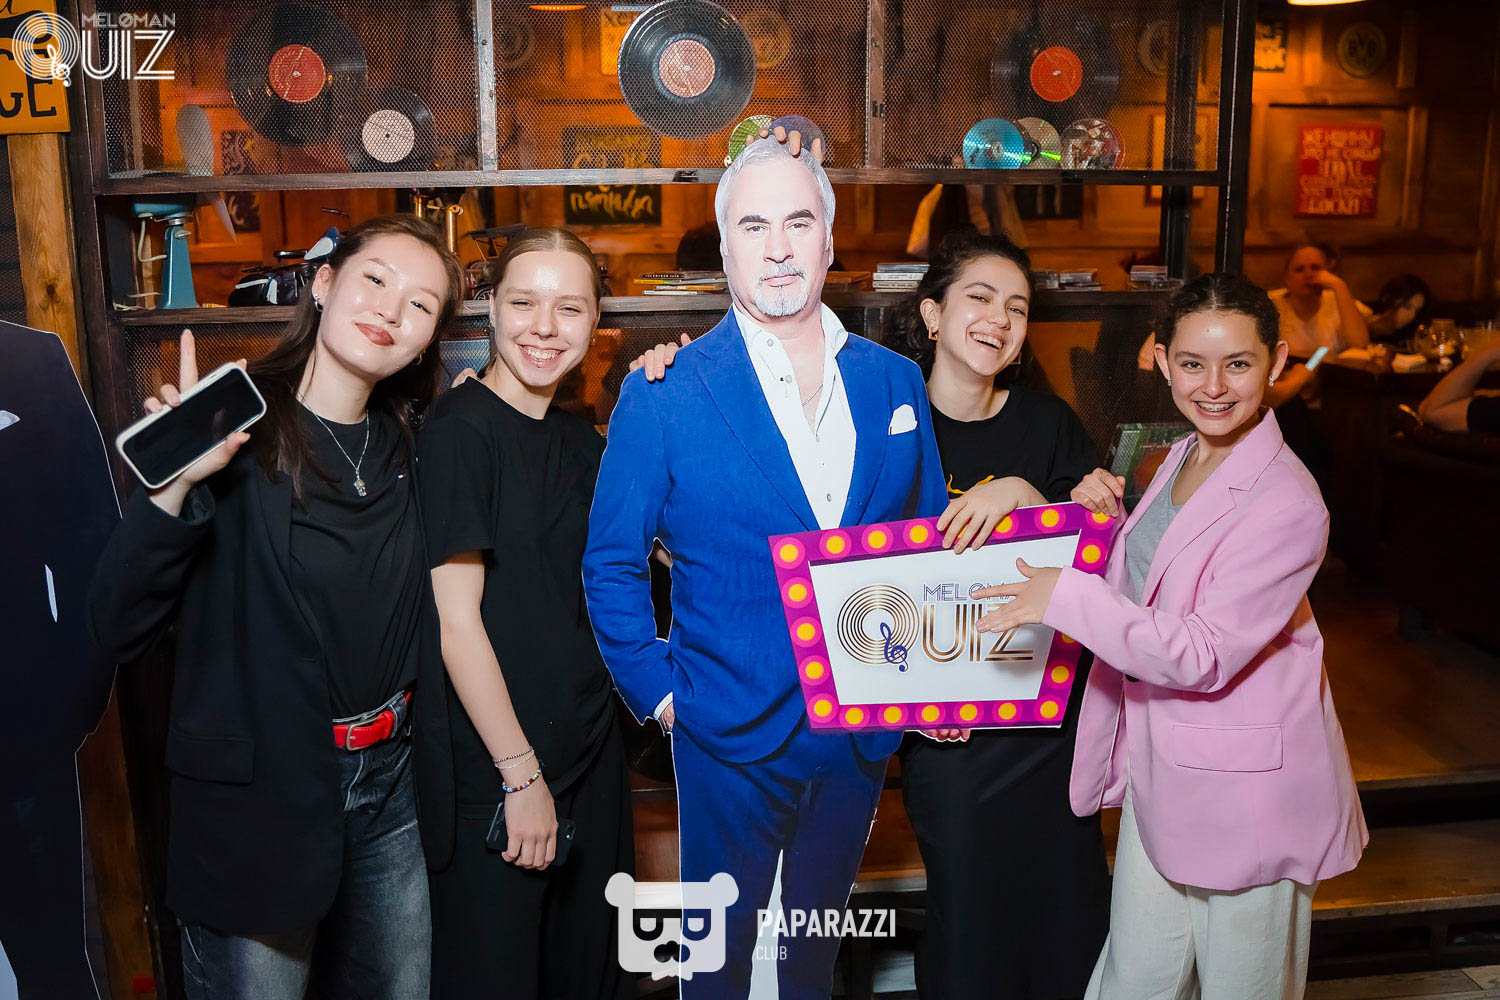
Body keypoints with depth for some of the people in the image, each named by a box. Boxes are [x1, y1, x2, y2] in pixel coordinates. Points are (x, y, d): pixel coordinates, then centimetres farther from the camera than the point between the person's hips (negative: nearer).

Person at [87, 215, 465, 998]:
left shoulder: (402, 448, 3)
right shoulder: (236, 432, -12)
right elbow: (118, 629, -16)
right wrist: (178, 484, -30)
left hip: (388, 781, 5)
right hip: (256, 791, -5)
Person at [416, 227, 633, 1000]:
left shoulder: (581, 443, 8)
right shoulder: (461, 429, -13)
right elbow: (456, 618, -17)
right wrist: (521, 773, -16)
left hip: (589, 757, 7)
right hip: (495, 772, -7)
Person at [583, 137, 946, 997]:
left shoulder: (896, 382, 1)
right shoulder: (664, 392, -10)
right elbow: (611, 564, -5)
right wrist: (660, 693, -8)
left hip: (864, 727, 3)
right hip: (732, 733, -3)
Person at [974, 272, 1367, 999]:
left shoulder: (1286, 502, -22)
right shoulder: (1183, 458, 6)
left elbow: (1204, 654, -24)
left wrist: (1067, 596, -25)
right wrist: (1106, 523, -3)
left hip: (1243, 787, -7)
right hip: (1159, 765, 7)